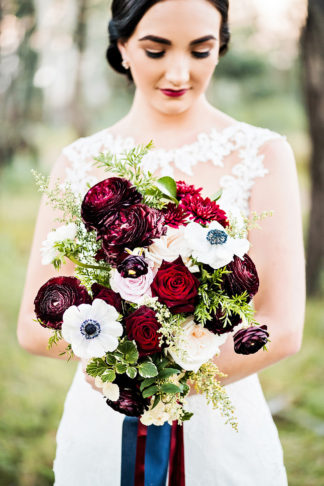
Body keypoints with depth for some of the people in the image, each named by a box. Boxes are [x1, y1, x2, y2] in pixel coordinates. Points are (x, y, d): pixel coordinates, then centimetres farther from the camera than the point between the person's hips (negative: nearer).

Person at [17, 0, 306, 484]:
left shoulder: (263, 154, -7)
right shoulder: (79, 163, -2)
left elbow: (282, 330, -12)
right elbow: (34, 326, -5)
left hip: (222, 438, -1)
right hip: (100, 437, 2)